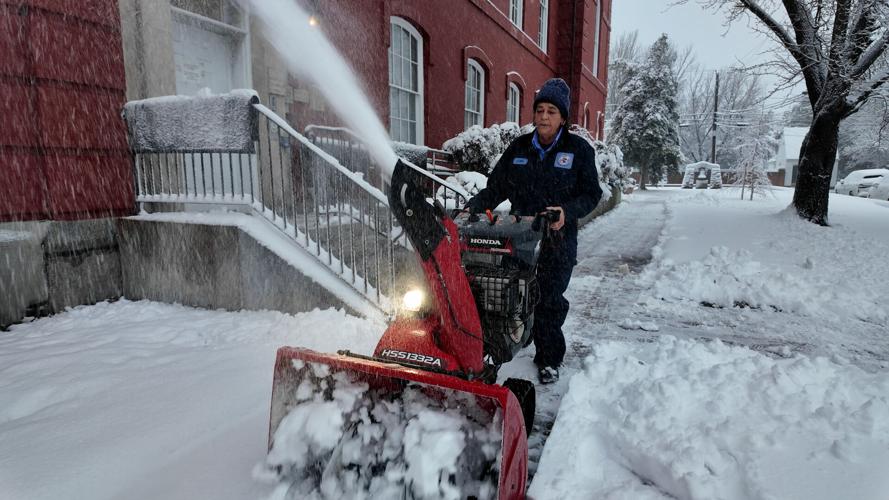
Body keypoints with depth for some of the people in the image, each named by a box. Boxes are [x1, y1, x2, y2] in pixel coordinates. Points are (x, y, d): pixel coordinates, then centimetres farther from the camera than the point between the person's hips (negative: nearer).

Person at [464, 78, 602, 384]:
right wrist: (472, 208, -4)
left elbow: (591, 194, -1)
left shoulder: (579, 149, 3)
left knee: (549, 300, 1)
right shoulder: (519, 147, 11)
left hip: (558, 238, -2)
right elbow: (496, 187, 11)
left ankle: (549, 360, 16)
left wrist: (567, 211, -19)